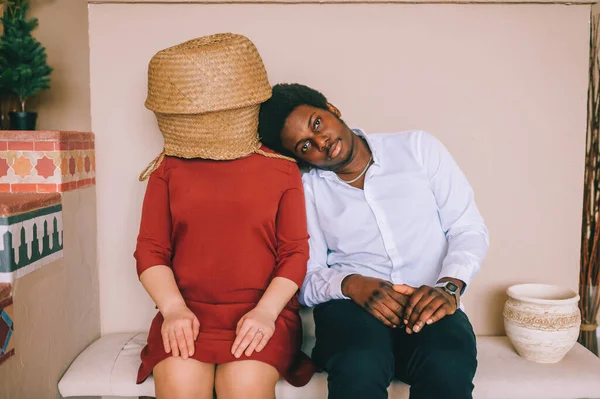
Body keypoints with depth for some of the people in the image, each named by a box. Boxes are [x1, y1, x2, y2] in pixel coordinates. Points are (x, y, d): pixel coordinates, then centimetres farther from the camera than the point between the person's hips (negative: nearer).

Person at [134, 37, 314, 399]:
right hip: (187, 312, 2)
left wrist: (266, 311, -12)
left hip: (262, 313, -1)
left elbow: (295, 252, 2)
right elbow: (151, 250, 6)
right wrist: (174, 309, -10)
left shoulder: (282, 170, 6)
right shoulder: (168, 170, 11)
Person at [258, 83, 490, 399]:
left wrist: (449, 286, -13)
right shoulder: (305, 191, 8)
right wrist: (350, 284, -19)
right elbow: (306, 278, 3)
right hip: (350, 303, 1)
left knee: (447, 366, -34)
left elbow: (469, 228, 6)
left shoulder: (418, 148, 8)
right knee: (359, 365, -34)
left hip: (426, 304, 0)